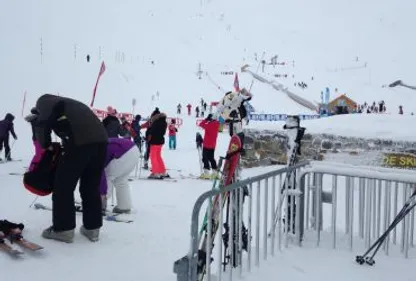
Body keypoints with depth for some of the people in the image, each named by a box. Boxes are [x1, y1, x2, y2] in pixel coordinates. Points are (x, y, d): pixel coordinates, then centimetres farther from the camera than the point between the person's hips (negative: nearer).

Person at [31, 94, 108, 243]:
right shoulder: (71, 104, 39)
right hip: (100, 140, 7)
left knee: (63, 186, 8)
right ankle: (92, 228, 22)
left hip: (79, 142, -7)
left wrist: (46, 144, 16)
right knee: (91, 187, 17)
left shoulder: (45, 102, 19)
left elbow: (41, 124, 0)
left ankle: (63, 229, 14)